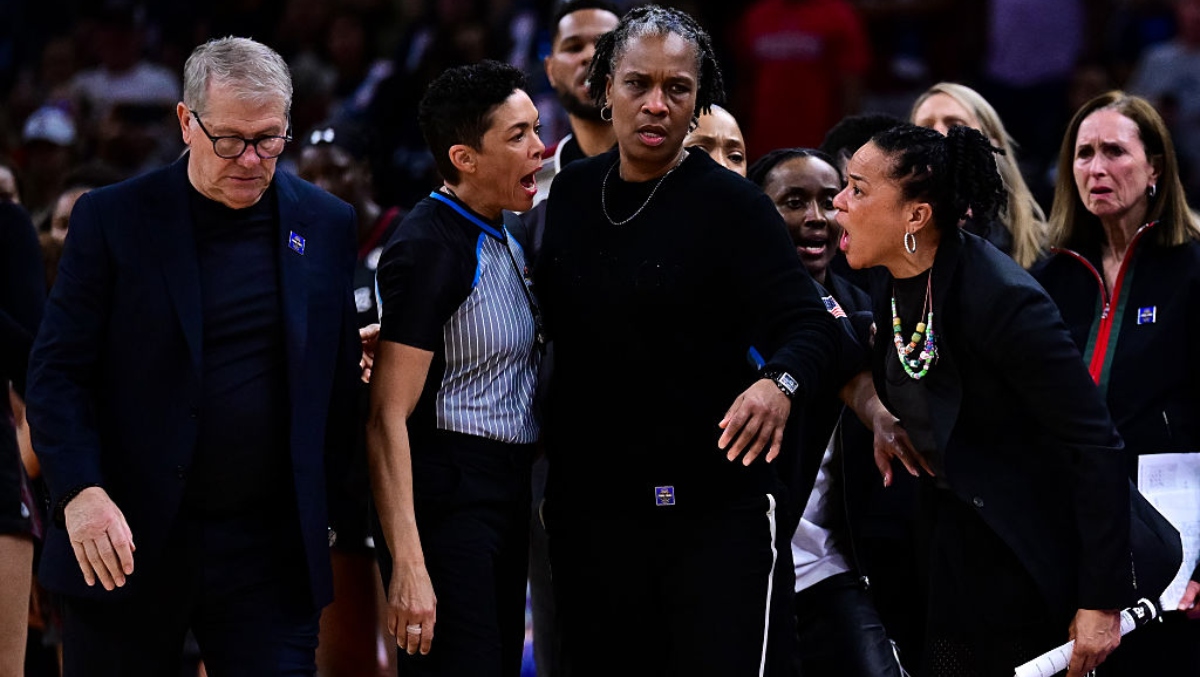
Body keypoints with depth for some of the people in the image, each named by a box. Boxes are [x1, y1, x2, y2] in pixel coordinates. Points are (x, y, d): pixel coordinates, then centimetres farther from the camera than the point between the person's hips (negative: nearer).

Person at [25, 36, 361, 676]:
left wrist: (329, 514, 9)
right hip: (125, 544, -1)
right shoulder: (112, 218, -1)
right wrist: (81, 492, -18)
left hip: (269, 551, 1)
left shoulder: (326, 226, 7)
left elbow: (340, 381, 14)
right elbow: (57, 372, -4)